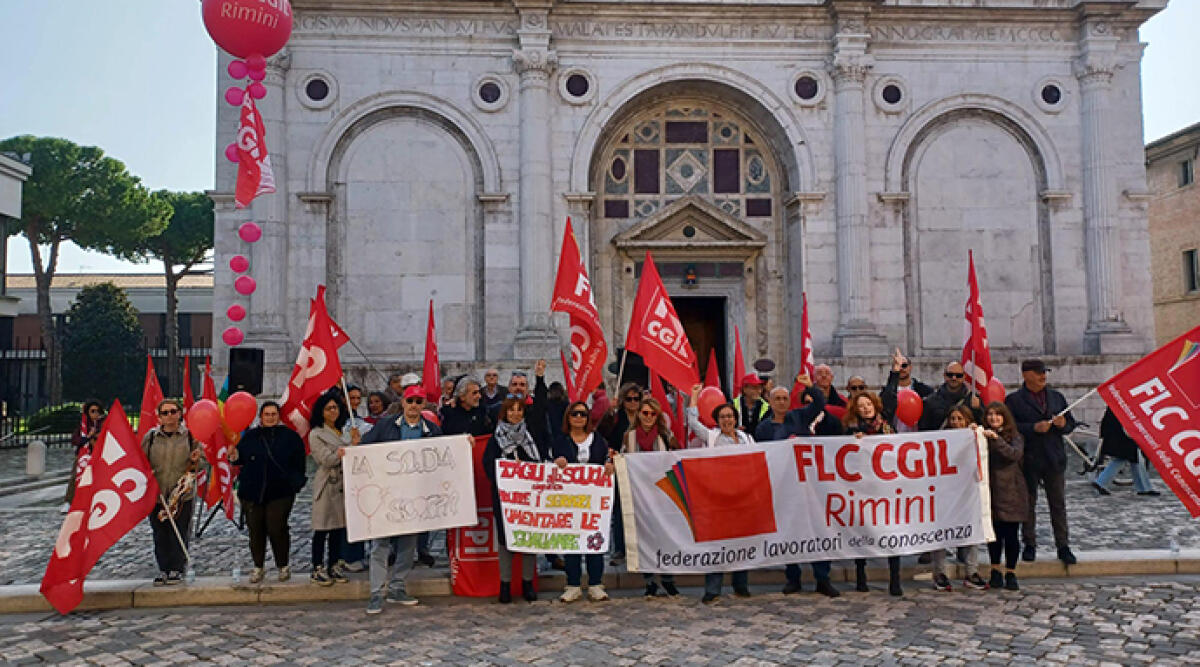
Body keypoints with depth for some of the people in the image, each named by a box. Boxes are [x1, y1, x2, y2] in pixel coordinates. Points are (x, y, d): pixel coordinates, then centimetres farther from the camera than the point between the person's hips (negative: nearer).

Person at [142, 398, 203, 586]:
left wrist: (194, 460, -14)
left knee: (179, 535, 1)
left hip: (182, 494, -2)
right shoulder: (150, 436, 7)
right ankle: (163, 570, 17)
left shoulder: (190, 435, 2)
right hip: (156, 494, 2)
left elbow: (200, 462, 8)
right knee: (160, 535, 6)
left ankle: (177, 570, 13)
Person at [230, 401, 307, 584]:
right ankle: (258, 567, 20)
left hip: (280, 492, -2)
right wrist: (234, 457, -13)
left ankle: (283, 565, 10)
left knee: (277, 528, -7)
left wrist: (296, 483, -1)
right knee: (256, 530, 5)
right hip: (252, 492, 2)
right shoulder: (250, 437, 10)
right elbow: (241, 458, 9)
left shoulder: (290, 436, 5)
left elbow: (299, 463, 6)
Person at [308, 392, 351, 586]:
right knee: (322, 528, -2)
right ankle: (317, 570, 6)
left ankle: (334, 565, 18)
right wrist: (352, 446, -23)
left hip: (343, 485, 6)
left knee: (339, 526, 9)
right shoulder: (316, 434, -2)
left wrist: (354, 444, -6)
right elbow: (327, 460, -13)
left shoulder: (343, 431, 16)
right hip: (327, 485, -6)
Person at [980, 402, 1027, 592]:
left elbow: (1015, 454, -18)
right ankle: (995, 571, 20)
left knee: (1010, 534, 2)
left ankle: (1011, 574, 15)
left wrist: (996, 439, -26)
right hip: (991, 492, 1)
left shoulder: (1014, 437, 1)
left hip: (1011, 492, -1)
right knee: (994, 533, 6)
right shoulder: (983, 437, 6)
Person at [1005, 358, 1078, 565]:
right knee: (1028, 504, 6)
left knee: (1058, 505, 5)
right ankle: (1029, 546, 16)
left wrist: (1063, 424, -4)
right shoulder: (1013, 400, -2)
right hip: (1028, 461, -3)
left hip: (1055, 459, 3)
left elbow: (1071, 423, 18)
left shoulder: (1057, 397, 13)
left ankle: (1063, 547, 12)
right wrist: (1034, 428, -19)